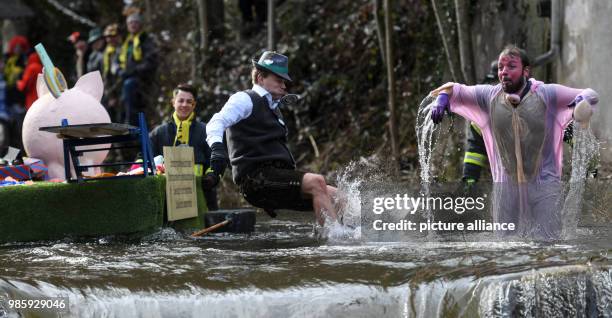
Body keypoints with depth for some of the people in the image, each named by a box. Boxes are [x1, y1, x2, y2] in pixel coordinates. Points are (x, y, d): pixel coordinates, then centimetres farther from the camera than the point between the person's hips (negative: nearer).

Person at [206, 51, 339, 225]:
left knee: (334, 195, -6)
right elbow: (217, 123, -14)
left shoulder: (273, 108, 29)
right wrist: (217, 148, -33)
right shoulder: (244, 99, 2)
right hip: (256, 177, -9)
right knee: (316, 182, -28)